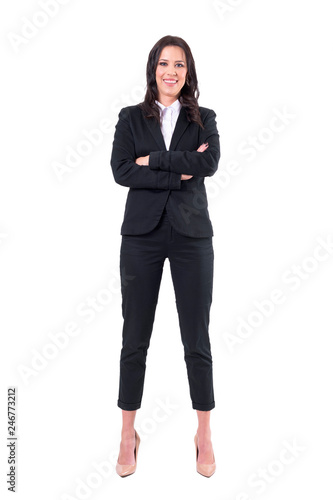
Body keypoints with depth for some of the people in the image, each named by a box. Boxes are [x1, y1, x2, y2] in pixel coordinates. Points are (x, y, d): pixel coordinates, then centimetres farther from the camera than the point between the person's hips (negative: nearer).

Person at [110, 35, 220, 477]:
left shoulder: (204, 119, 10)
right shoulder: (130, 118, 8)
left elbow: (210, 162, -10)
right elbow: (121, 171, -7)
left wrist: (152, 160, -9)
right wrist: (179, 173, -11)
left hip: (192, 234, 0)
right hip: (142, 233, 0)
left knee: (197, 340, 5)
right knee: (135, 338, 6)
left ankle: (204, 434, 23)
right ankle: (128, 434, 23)